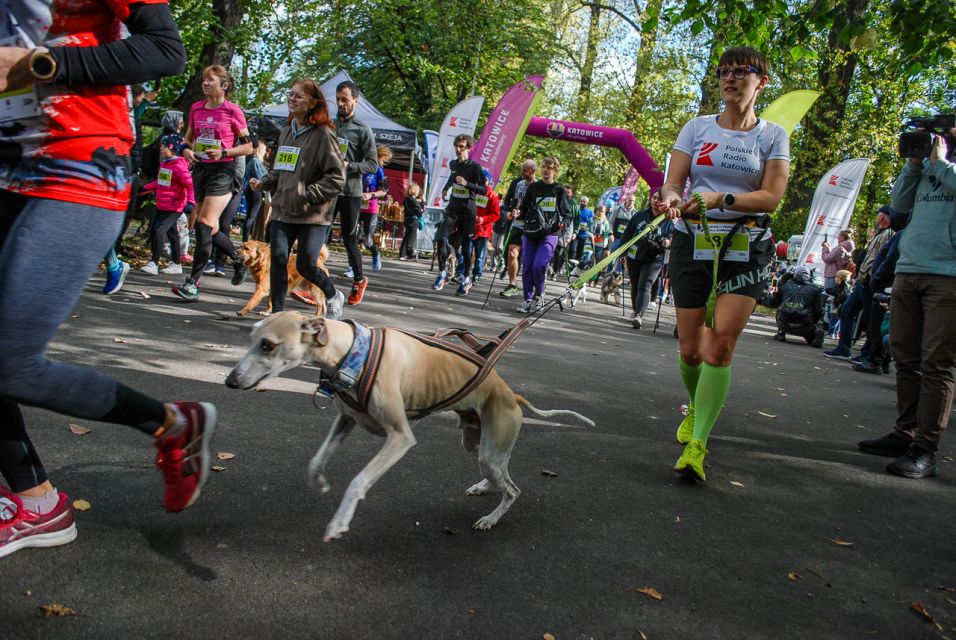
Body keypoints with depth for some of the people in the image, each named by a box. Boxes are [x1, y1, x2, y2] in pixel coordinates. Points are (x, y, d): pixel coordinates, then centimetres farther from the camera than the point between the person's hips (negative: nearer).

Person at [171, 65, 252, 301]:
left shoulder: (233, 111, -5)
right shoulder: (196, 108, 10)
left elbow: (248, 147, -2)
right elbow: (188, 138, 21)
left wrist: (224, 153, -16)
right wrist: (186, 150, -1)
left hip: (222, 171, -6)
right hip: (200, 169, 7)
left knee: (205, 224, -15)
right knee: (209, 228, 11)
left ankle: (193, 283, -13)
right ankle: (239, 259, 34)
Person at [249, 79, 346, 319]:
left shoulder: (323, 134, -9)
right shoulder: (286, 132, 13)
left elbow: (336, 177, -13)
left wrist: (307, 195, -17)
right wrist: (263, 182, 6)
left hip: (313, 215, -6)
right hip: (282, 210, 6)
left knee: (305, 265, -7)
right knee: (278, 258, -6)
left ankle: (334, 296, 23)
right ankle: (277, 313, 4)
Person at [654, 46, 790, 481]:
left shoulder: (773, 135, 5)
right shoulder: (697, 128, 8)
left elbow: (772, 196, -6)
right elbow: (672, 182, 2)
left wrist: (721, 200, -22)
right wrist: (672, 200, -22)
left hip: (747, 247, -1)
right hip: (693, 241, 2)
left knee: (720, 345, -14)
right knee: (690, 348, 2)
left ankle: (696, 446, -9)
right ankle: (695, 409, 34)